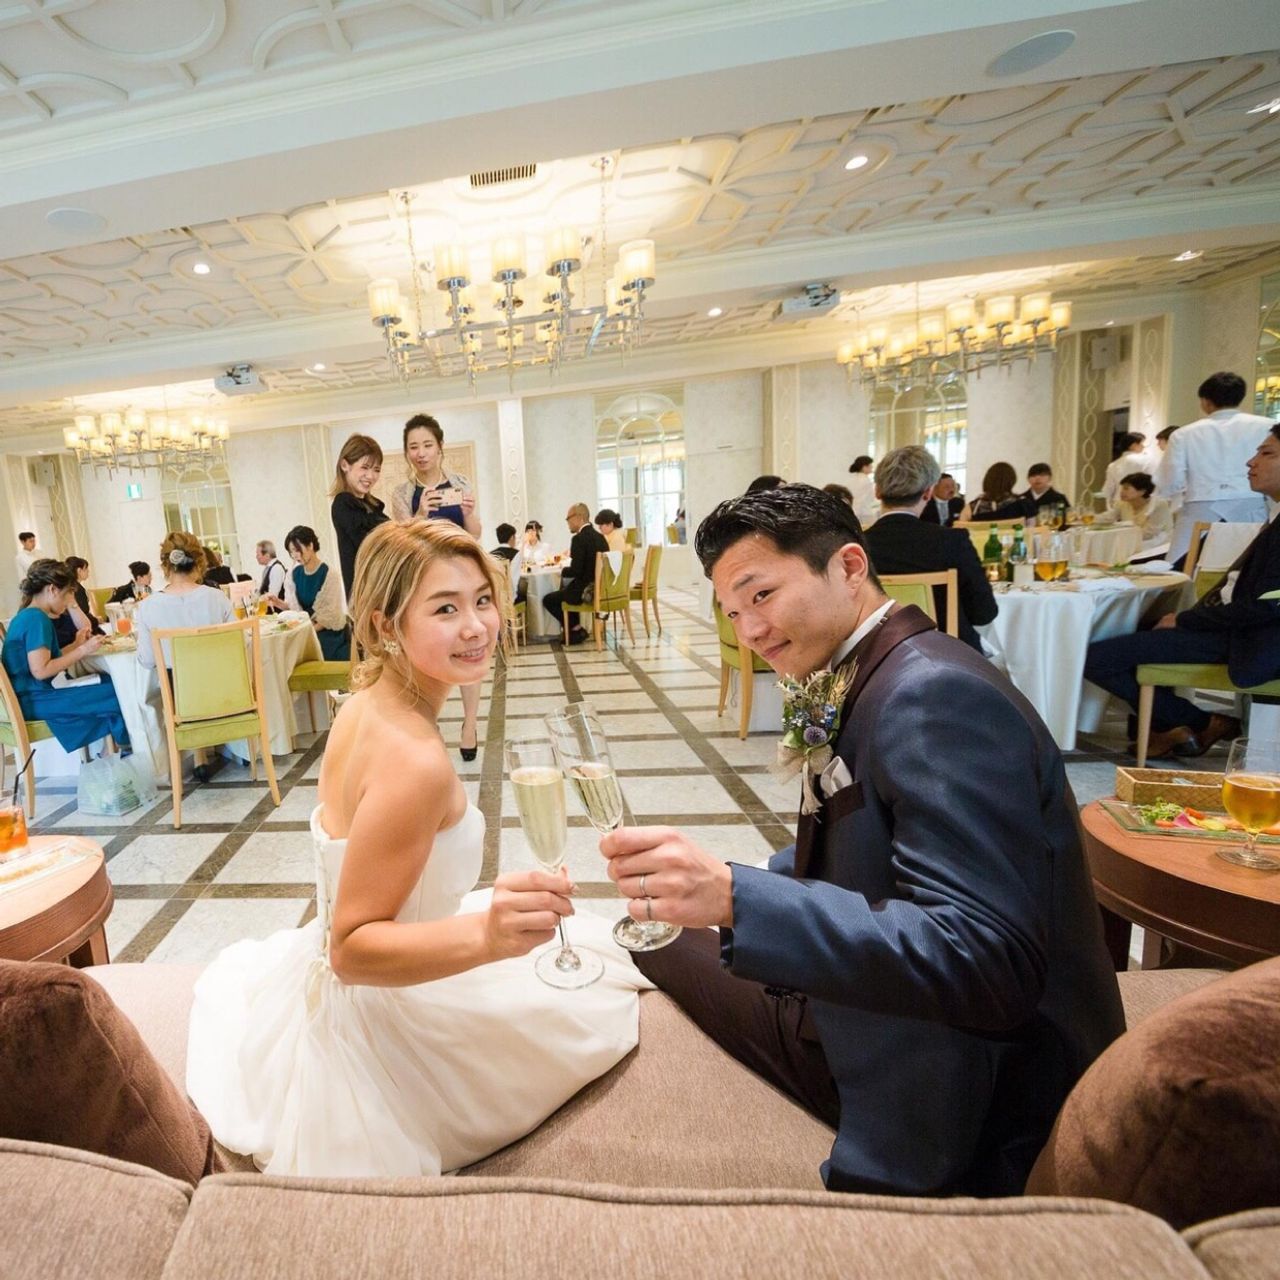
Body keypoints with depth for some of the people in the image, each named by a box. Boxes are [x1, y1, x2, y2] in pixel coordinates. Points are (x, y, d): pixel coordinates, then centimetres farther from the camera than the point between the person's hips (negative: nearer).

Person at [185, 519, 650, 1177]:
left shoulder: (366, 702, -8)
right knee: (590, 969, 11)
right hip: (387, 1026, -8)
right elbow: (351, 951, -29)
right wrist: (488, 935, -44)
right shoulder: (416, 762, -36)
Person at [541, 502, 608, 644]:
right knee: (565, 589, 31)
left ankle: (575, 629, 8)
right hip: (601, 589, 9)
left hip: (586, 591, -9)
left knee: (548, 599, 7)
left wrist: (563, 572, 0)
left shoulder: (579, 538, -17)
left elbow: (575, 570, -21)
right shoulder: (599, 536, 7)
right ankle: (574, 628, 29)